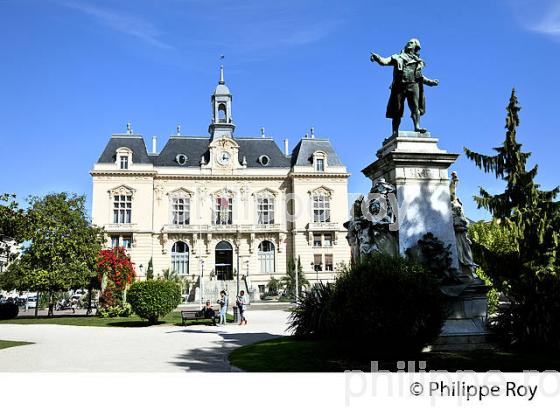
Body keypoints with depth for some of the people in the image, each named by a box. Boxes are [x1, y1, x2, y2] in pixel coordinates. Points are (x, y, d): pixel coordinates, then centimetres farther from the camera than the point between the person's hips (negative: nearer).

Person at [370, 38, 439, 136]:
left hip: (413, 85, 2)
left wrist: (430, 82, 23)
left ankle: (417, 127, -23)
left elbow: (420, 76, 31)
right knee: (397, 110, -3)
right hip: (400, 85, -2)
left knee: (415, 106, -14)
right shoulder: (398, 57, 16)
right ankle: (395, 132, -2)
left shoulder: (417, 61, 25)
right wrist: (377, 57, -16)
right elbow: (384, 61, 4)